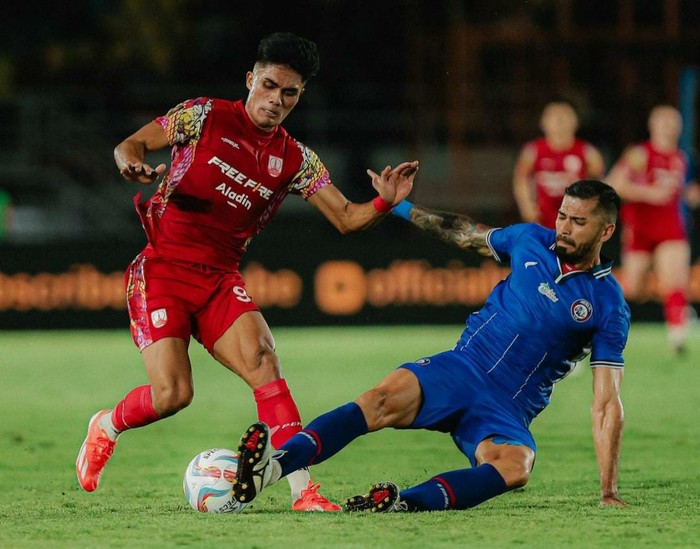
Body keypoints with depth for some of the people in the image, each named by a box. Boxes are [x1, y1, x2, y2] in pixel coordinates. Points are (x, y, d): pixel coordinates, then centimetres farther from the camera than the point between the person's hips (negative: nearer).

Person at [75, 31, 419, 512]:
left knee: (263, 361, -22)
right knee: (172, 394, -15)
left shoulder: (294, 160, 5)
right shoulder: (206, 117, -4)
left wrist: (384, 203, -18)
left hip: (220, 281, 3)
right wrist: (132, 161, -24)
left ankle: (303, 489, -24)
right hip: (162, 270, -3)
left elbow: (346, 218, 3)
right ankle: (105, 428, 19)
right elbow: (132, 144, 0)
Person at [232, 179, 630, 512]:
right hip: (459, 369, 2)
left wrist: (609, 492, -8)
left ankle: (403, 503, -52)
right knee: (386, 398, -30)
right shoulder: (532, 240, 8)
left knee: (516, 466, -38)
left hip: (506, 412, -2)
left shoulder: (608, 306, -2)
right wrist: (401, 205, 31)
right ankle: (270, 467, -50)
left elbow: (607, 403, -4)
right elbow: (466, 234, 28)